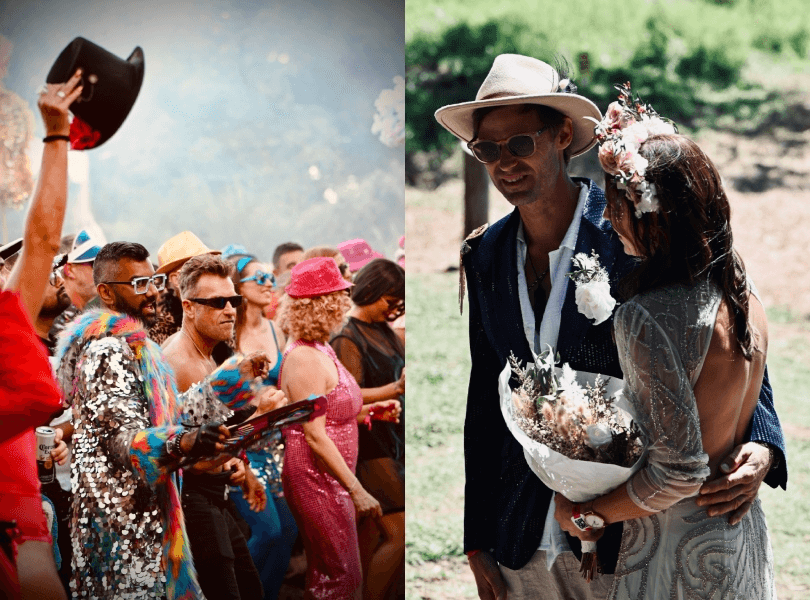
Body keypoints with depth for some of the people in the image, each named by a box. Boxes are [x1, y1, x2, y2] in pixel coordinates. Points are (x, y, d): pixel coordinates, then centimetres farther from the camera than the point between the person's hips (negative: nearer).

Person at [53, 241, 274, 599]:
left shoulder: (133, 345, 17)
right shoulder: (107, 351, -16)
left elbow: (171, 413, 20)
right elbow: (124, 440, -24)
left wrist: (230, 377, 19)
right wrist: (185, 443, -41)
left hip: (147, 512, 10)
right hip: (123, 516, -10)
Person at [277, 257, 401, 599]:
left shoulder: (319, 350, 11)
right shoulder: (305, 359, -20)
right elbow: (315, 436, -23)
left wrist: (370, 411, 6)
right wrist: (356, 490, -22)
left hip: (328, 479, 10)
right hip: (316, 479, -10)